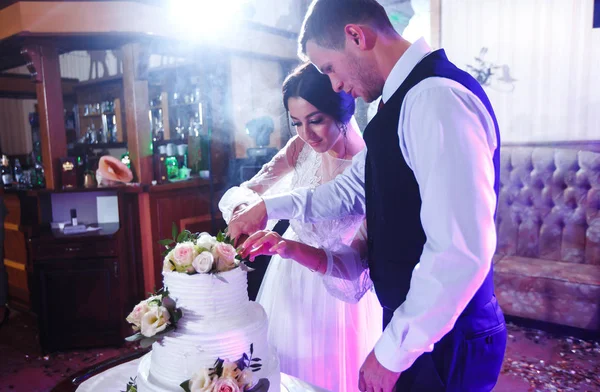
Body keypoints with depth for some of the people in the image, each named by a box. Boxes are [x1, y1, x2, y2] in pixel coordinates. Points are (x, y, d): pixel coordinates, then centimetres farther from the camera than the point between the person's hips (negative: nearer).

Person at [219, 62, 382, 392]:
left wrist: (293, 248, -42)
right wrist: (246, 208, -30)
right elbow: (241, 192, -6)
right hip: (287, 282, 4)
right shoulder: (300, 148, -10)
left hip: (334, 297, -4)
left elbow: (357, 266, -26)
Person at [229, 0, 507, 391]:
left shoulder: (436, 98, -23)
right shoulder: (405, 99, 8)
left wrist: (391, 353, -18)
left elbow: (462, 252, -28)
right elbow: (354, 189, 15)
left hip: (441, 342, -8)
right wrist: (269, 207, 14)